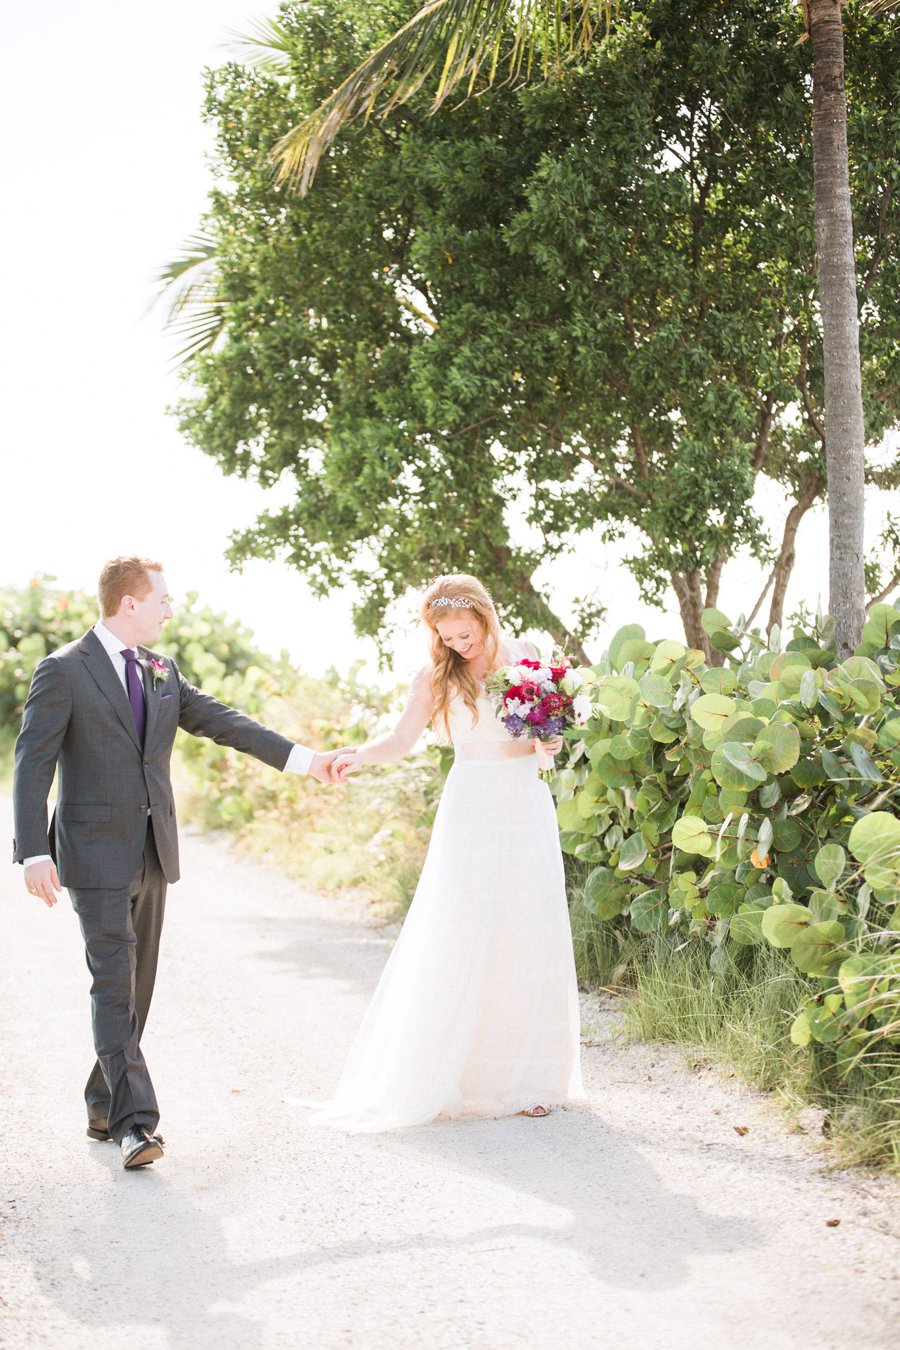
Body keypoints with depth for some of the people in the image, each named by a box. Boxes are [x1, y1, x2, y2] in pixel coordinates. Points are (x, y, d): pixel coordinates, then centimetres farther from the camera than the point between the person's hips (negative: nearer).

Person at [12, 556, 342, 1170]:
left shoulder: (162, 671, 12)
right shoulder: (63, 672, -7)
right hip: (96, 854, -7)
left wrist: (301, 758, 5)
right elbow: (33, 765, -10)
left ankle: (105, 1106, 24)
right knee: (115, 984, -11)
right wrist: (33, 853, -18)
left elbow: (220, 720, 13)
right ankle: (135, 1121, -12)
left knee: (137, 986, 11)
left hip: (153, 852, 7)